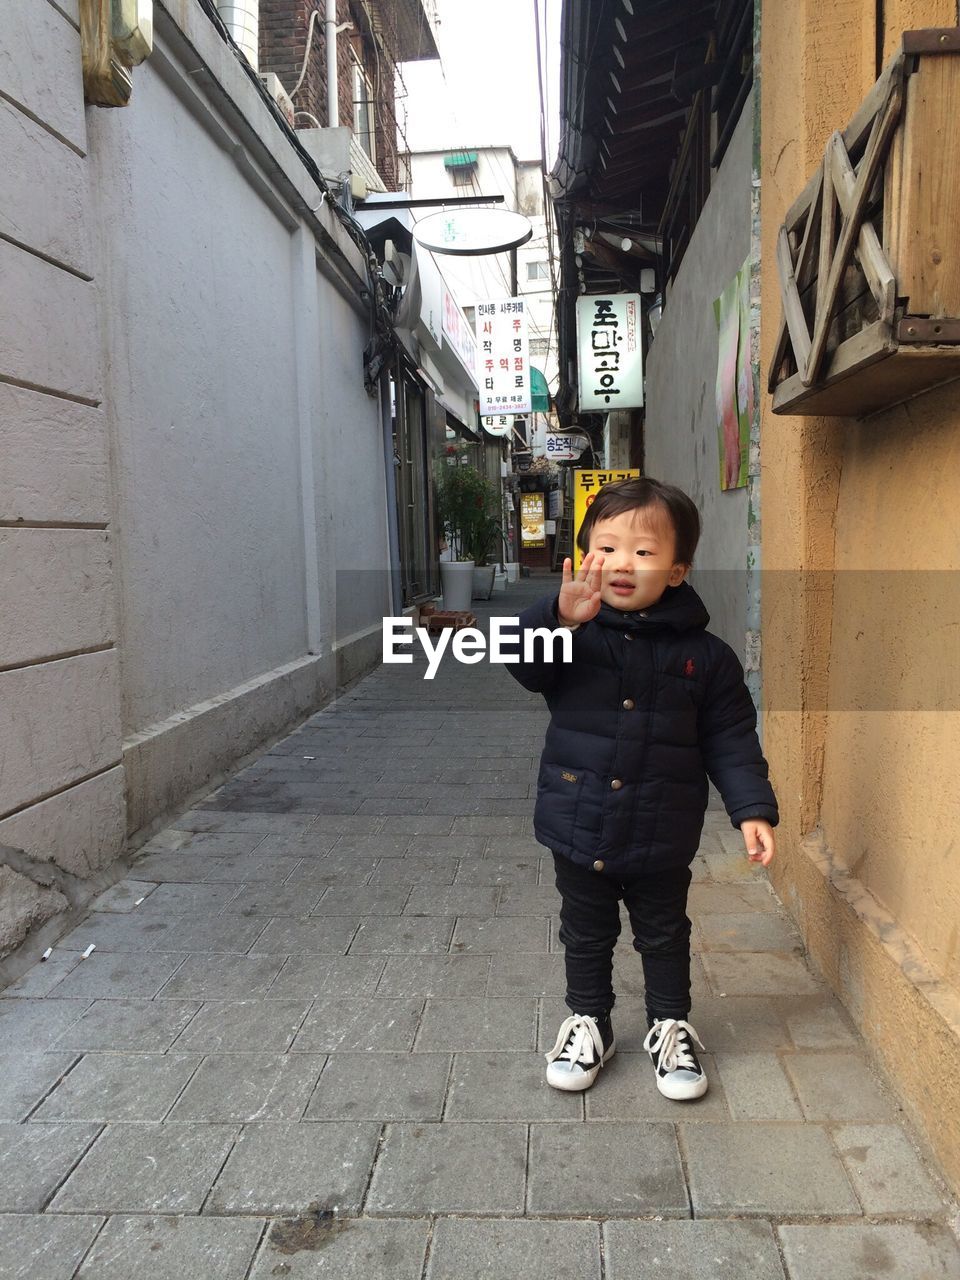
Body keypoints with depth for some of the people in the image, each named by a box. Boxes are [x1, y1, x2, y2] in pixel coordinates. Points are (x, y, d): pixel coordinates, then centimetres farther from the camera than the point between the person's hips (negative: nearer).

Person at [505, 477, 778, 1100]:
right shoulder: (573, 633, -9)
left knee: (664, 936, 21)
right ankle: (588, 1020, 43)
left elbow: (731, 739, -3)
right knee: (586, 936, 20)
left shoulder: (704, 655, -8)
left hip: (661, 838, 0)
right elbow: (523, 663, -27)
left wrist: (754, 807, -11)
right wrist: (560, 618, -45)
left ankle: (671, 1025, 44)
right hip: (579, 830, 0)